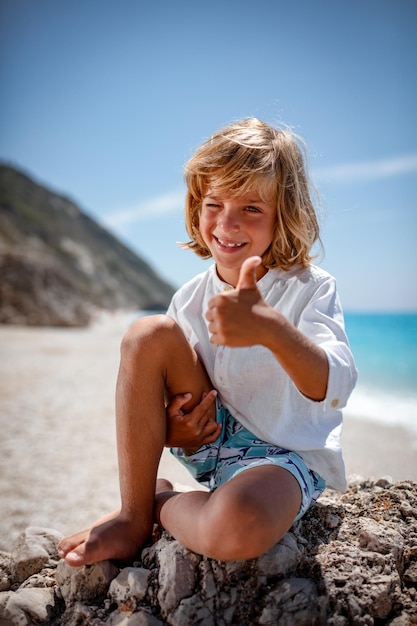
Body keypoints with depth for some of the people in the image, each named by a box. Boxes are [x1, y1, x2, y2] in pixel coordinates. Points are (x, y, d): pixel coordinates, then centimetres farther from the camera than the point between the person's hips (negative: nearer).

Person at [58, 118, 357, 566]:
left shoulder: (311, 288, -14)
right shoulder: (192, 297, -2)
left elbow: (333, 390, -31)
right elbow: (170, 387, 8)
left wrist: (271, 328, -50)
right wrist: (170, 428, -15)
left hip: (287, 454, -4)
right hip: (210, 436, 5)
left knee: (235, 530, -39)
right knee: (149, 334, -19)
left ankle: (161, 503, -2)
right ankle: (133, 516, -9)